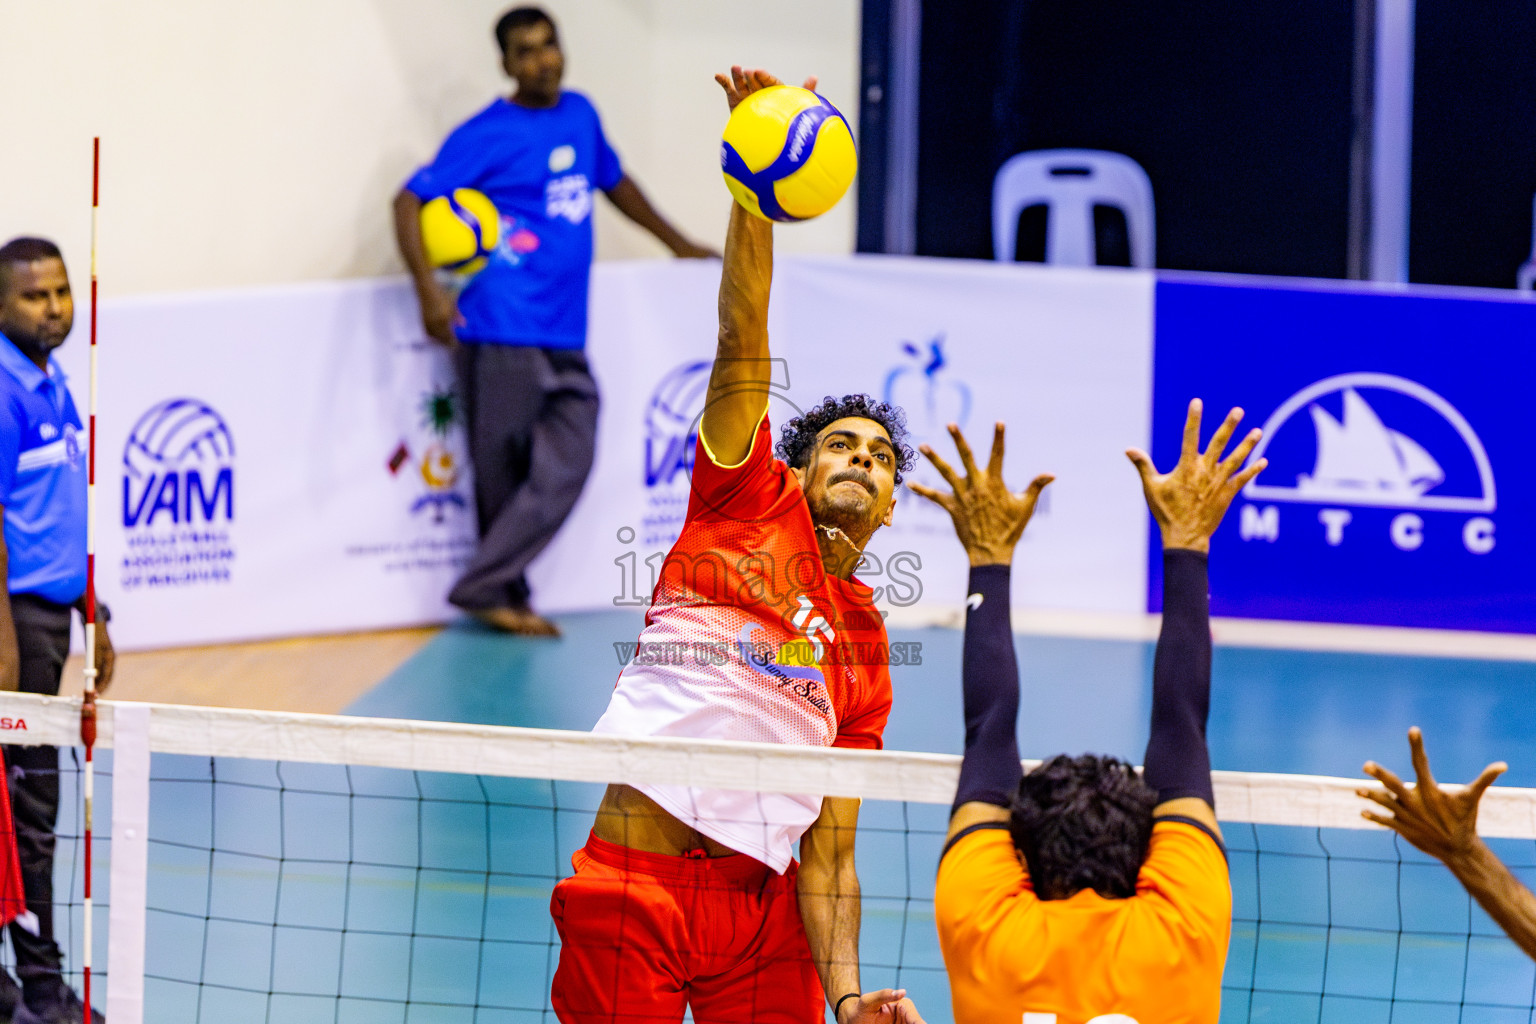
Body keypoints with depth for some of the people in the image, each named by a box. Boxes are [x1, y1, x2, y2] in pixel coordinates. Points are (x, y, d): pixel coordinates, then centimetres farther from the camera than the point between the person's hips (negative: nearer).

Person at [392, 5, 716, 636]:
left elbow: (614, 182, 33)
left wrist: (677, 244, 40)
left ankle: (484, 589, 1)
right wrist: (428, 288, -20)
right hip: (502, 332, -6)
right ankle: (502, 594, 4)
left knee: (563, 470, -3)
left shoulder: (580, 115, 15)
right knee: (501, 475, -4)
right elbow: (410, 201, -7)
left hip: (564, 340, 6)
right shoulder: (486, 135, -4)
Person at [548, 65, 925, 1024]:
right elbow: (742, 349, -6)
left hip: (759, 906, 4)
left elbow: (829, 855, 10)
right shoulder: (754, 504, 8)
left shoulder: (866, 650, 15)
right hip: (632, 891, -4)